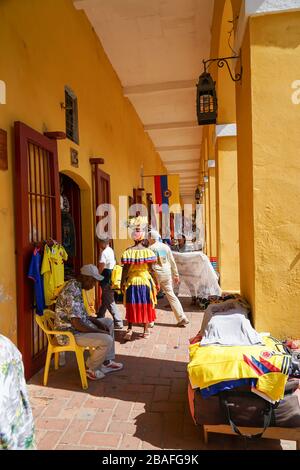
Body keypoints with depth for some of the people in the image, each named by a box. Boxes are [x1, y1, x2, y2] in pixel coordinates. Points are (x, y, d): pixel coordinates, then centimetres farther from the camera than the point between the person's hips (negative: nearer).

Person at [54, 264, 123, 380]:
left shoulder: (75, 285, 5)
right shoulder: (73, 292, -27)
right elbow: (77, 324, -29)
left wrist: (98, 322, 5)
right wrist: (99, 332, -18)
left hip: (77, 325, 11)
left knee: (109, 322, 18)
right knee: (107, 340, -22)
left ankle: (107, 362, 21)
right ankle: (91, 369, 4)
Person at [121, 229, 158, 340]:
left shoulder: (128, 251, -5)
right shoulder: (148, 251, -7)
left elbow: (125, 268, -6)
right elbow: (151, 268, -6)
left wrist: (122, 282, 2)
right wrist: (156, 282, 2)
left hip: (132, 282, 1)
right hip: (146, 281, 0)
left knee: (132, 306, 11)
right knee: (146, 305, 11)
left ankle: (130, 329, 3)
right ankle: (146, 330, 20)